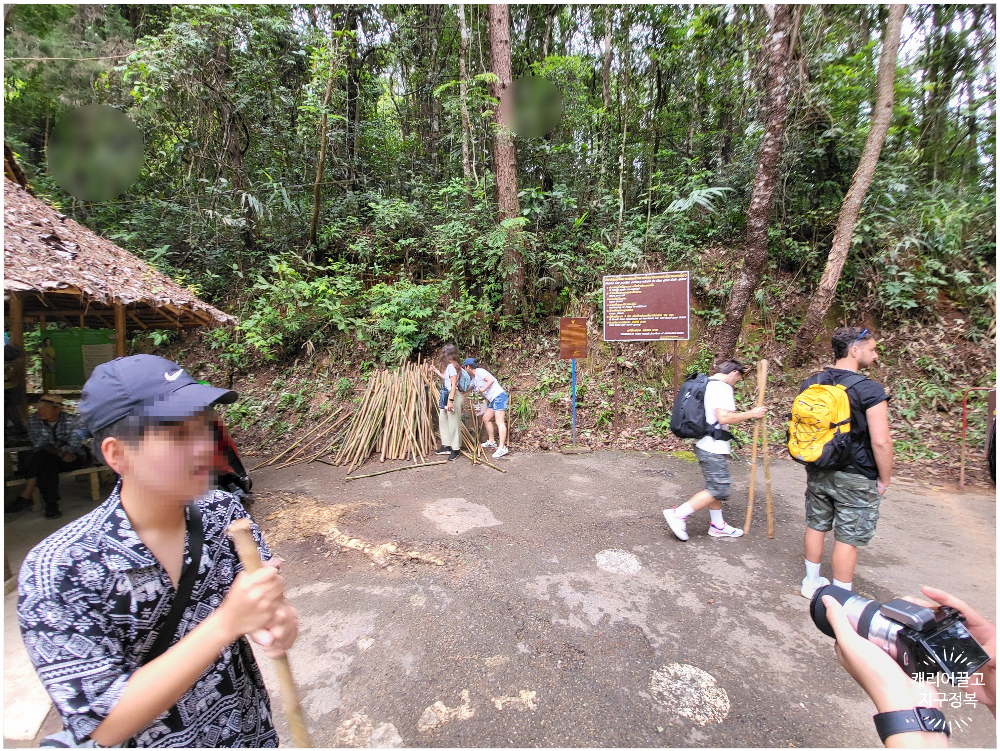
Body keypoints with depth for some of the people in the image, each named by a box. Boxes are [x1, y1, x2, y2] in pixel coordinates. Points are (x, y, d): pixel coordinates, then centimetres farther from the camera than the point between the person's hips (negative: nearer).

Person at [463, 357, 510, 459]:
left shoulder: (479, 371, -6)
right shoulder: (474, 379, 22)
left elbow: (491, 380, -16)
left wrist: (483, 390, -13)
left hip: (499, 396, -11)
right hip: (493, 400, 11)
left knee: (499, 422, -16)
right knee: (486, 418, 16)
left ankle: (502, 448, -20)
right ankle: (492, 442, 24)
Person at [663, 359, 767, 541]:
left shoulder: (707, 385, 14)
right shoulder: (722, 388, -16)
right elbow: (724, 417, -26)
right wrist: (750, 414, -15)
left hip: (705, 445, 10)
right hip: (713, 449, -10)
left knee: (716, 487, 18)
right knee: (719, 489, -3)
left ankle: (718, 526, 29)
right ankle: (679, 514, -1)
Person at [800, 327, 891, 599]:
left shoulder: (809, 385, 1)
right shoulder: (870, 390, -16)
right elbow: (880, 441, -18)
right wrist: (884, 479, -4)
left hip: (817, 472, 5)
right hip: (855, 478, -5)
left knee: (815, 525, 18)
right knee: (848, 538, 6)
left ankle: (811, 582, 33)